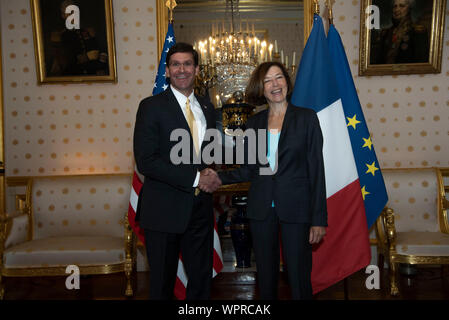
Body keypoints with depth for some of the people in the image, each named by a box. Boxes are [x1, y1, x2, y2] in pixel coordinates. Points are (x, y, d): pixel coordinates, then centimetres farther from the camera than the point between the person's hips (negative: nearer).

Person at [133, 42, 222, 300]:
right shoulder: (152, 107, -7)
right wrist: (195, 179, -17)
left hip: (201, 209, 5)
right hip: (164, 210, -4)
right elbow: (146, 161, -15)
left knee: (202, 280, 15)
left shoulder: (207, 108, 10)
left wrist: (212, 176, -2)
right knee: (162, 283, 11)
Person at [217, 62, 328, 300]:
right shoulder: (254, 124, 9)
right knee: (265, 277, 12)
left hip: (295, 208, -3)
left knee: (299, 278, 0)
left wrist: (319, 218, -8)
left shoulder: (306, 118, -1)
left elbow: (316, 170, -4)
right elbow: (248, 170, 10)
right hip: (261, 209, 3)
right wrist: (218, 178, -8)